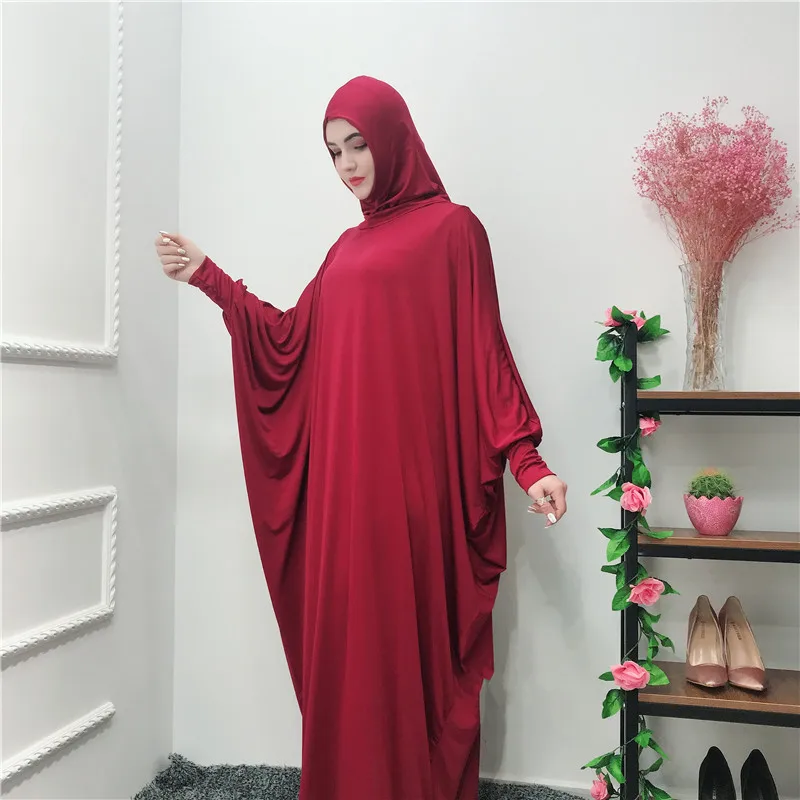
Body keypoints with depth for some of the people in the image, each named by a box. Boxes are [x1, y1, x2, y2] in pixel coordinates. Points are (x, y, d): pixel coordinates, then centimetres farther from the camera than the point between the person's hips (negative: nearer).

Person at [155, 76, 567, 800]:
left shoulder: (450, 228, 1)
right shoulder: (350, 246, 20)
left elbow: (483, 352, -5)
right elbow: (291, 339, 14)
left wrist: (526, 461, -13)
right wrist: (207, 276, 15)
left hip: (413, 471, -6)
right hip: (343, 473, 6)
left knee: (412, 642, 0)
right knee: (347, 639, 9)